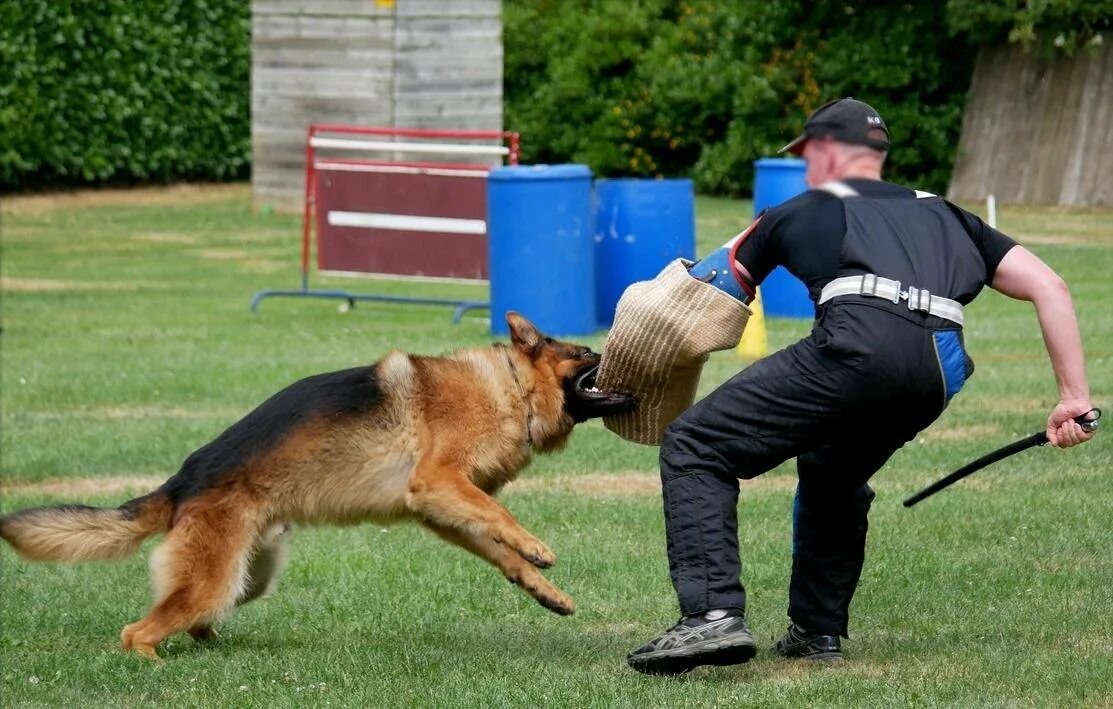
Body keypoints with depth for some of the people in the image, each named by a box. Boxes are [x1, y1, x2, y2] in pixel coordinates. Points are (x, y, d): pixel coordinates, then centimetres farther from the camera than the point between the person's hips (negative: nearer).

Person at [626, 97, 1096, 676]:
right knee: (833, 472, 33)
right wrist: (1074, 397, 24)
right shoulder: (943, 215, 36)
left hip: (858, 346, -5)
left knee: (694, 448, 1)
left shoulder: (800, 212, 28)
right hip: (938, 371, 5)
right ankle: (818, 629, 30)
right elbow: (1049, 287, 26)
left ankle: (714, 616, -17)